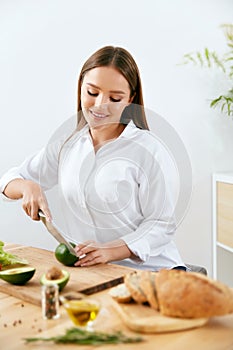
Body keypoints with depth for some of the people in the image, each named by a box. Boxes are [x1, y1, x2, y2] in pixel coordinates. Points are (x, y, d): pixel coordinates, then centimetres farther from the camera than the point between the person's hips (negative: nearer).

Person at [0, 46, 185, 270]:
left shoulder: (148, 149, -8)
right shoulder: (66, 146, 8)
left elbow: (160, 225, -9)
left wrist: (111, 250, -24)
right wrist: (28, 187, -7)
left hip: (148, 269, -2)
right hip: (85, 269, 3)